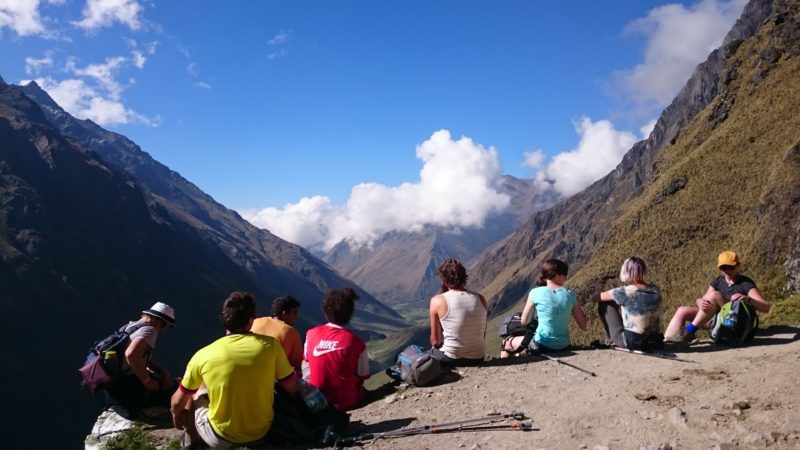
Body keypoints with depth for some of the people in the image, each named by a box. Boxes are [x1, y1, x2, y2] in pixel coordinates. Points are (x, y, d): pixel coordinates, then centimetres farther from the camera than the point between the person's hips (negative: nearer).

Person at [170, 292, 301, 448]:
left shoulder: (203, 355, -11)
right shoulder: (270, 345, -11)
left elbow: (177, 401, 3)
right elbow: (293, 389, -2)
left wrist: (176, 415, 24)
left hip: (221, 439, -1)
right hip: (261, 433, 1)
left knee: (191, 397, 23)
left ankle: (193, 441, 35)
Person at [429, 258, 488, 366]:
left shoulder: (437, 301, -14)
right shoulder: (480, 299, -3)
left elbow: (435, 341, -9)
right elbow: (483, 334, 7)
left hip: (450, 360, -4)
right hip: (478, 359, 5)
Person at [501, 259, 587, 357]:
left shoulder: (536, 293, -12)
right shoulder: (570, 295, -6)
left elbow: (524, 321, -1)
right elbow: (583, 326, 0)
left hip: (542, 345, -4)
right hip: (563, 346, 4)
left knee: (507, 343, 23)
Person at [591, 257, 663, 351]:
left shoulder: (625, 292, -18)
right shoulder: (656, 290, -3)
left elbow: (595, 297, -6)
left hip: (630, 342, -5)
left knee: (604, 305, 7)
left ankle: (610, 339, 22)